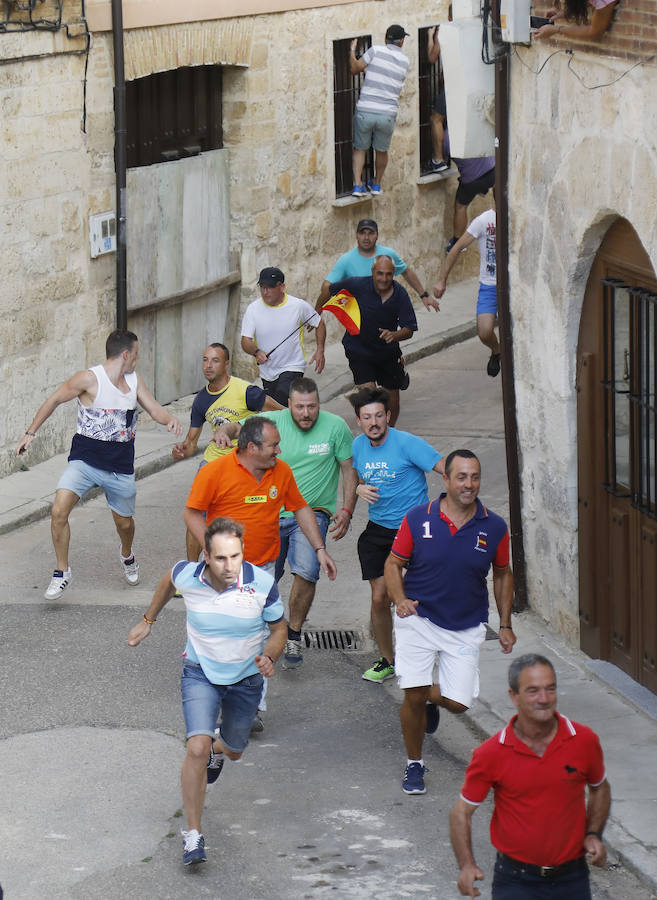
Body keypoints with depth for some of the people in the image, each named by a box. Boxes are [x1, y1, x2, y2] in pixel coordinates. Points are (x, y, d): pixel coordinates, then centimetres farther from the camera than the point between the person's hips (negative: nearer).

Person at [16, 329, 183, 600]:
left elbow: (155, 410, 7)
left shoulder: (134, 380, 5)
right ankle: (62, 573, -7)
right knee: (59, 511, -21)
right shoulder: (89, 379, -13)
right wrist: (31, 432, -4)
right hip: (85, 461, -4)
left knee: (124, 522, 15)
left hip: (120, 466, 4)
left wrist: (170, 419, -17)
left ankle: (127, 556, 50)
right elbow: (54, 400, -3)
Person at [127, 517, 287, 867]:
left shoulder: (262, 584, -24)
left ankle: (216, 752, 62)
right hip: (200, 672, -1)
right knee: (197, 747, -21)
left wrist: (269, 657, -26)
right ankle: (193, 834, -10)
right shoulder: (187, 576, -21)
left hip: (246, 677, 1)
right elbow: (168, 582, 6)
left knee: (234, 750, 22)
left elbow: (278, 627, -6)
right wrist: (148, 620, 17)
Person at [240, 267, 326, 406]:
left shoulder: (299, 306, -8)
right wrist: (256, 352, -32)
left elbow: (319, 324, 8)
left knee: (283, 395, -30)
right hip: (267, 372, 4)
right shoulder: (253, 309, -6)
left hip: (293, 368, -4)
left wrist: (320, 350, -5)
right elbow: (246, 341, -9)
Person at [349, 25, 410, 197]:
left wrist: (352, 50, 15)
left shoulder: (376, 51, -5)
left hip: (365, 111, -2)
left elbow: (354, 69, 0)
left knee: (360, 149, 14)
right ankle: (376, 185, 33)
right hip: (387, 113, 2)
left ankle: (357, 185, 4)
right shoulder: (405, 62, 6)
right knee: (382, 151, 23)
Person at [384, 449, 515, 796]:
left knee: (458, 702, -5)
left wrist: (505, 625, 10)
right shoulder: (417, 518, -8)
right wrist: (400, 600, -16)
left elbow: (502, 574, 11)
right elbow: (393, 563, 1)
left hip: (467, 626, 2)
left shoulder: (494, 527, -4)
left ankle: (432, 698, 34)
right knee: (413, 696, -11)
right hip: (419, 619, -2)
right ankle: (414, 764, 14)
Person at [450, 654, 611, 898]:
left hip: (572, 878, 2)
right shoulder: (492, 753, -11)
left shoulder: (584, 741, -5)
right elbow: (461, 812, -3)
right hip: (515, 880, -2)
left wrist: (593, 835, -1)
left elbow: (600, 788, 14)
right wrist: (467, 865, -15)